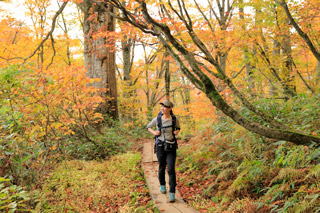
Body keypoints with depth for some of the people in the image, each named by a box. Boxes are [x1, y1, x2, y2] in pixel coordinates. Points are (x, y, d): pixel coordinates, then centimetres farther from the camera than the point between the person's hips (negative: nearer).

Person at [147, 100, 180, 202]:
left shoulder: (174, 119, -5)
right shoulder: (157, 119, -5)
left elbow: (178, 127, 18)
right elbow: (149, 127, 13)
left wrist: (177, 131, -7)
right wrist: (154, 132, -9)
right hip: (160, 147, 1)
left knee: (171, 170, -12)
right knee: (162, 168, 16)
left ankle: (172, 194, -8)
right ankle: (162, 185, 46)